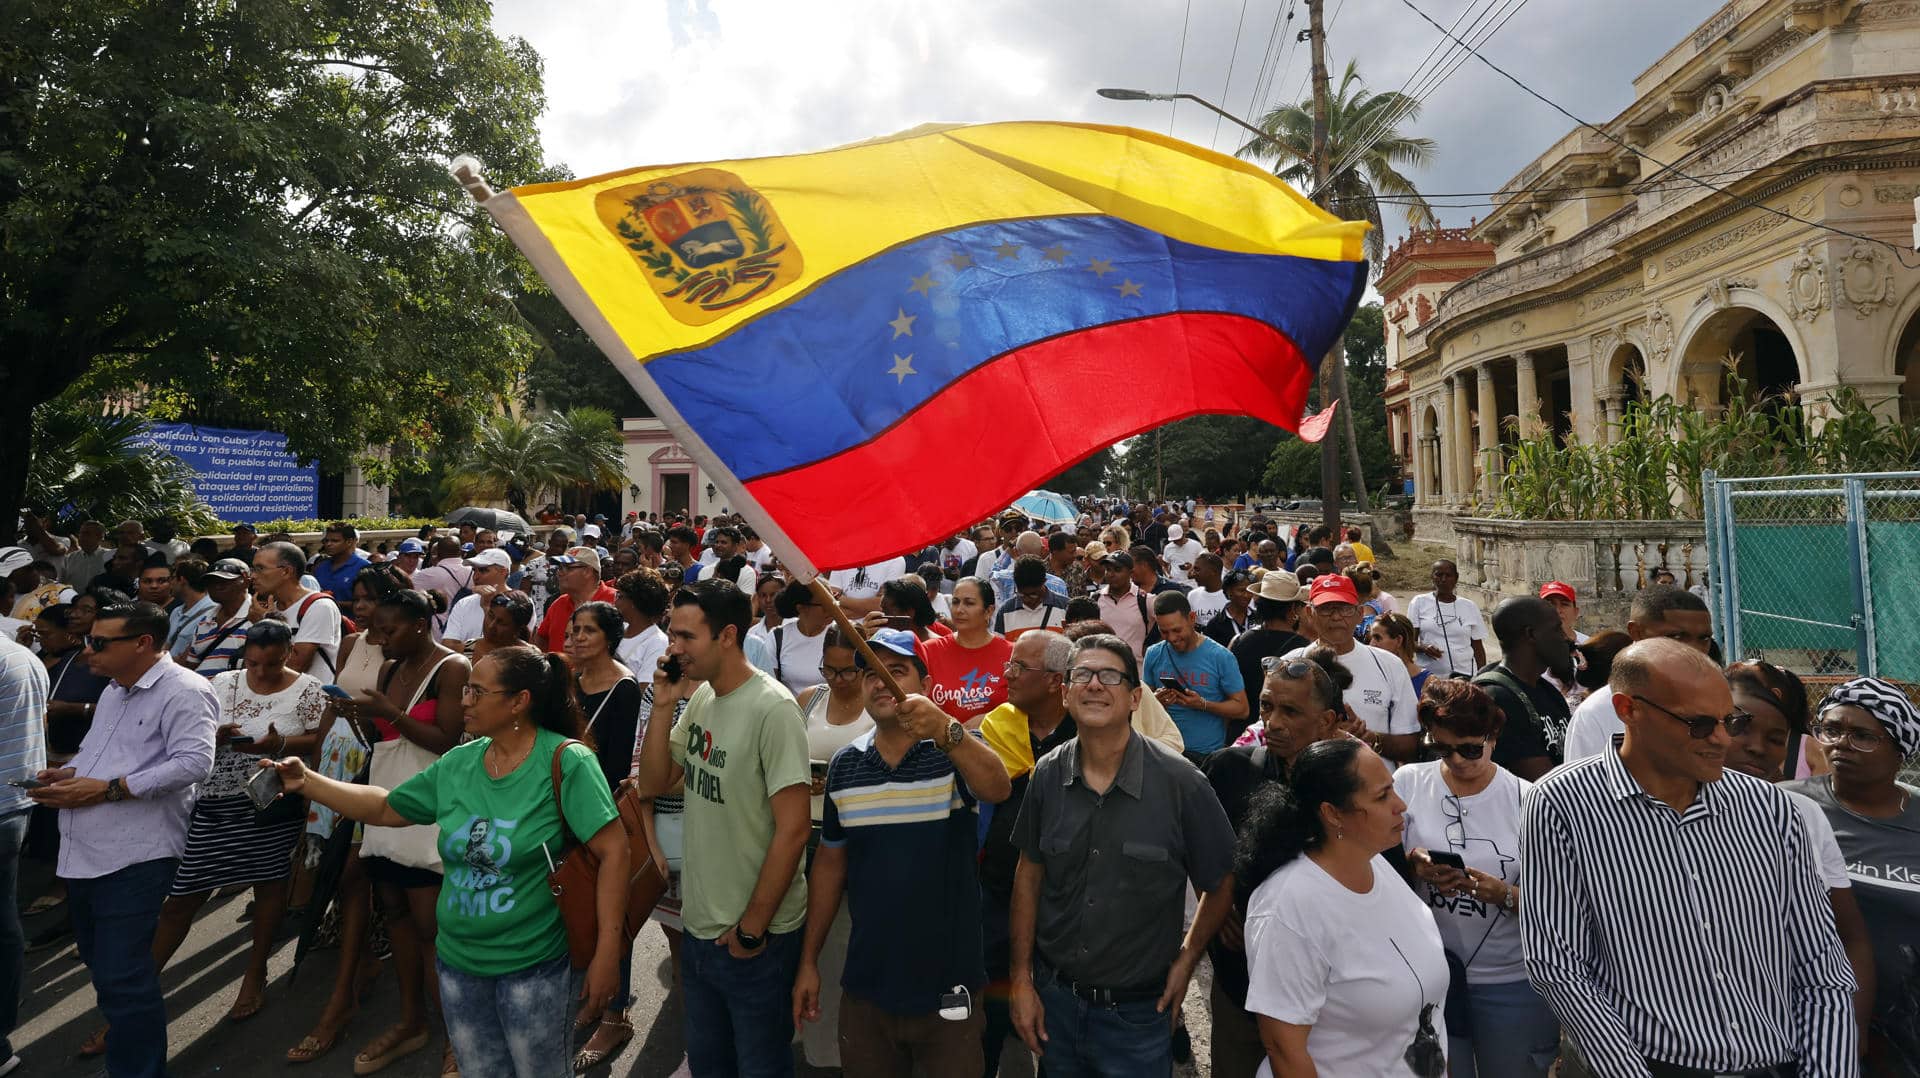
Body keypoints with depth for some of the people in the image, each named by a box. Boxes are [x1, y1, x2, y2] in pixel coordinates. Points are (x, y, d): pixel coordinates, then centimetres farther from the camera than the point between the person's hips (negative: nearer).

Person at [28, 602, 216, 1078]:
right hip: (83, 854, 10)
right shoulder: (114, 691, 19)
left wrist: (107, 789, -20)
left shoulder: (183, 690, -13)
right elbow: (93, 751, 29)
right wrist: (67, 773, 6)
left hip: (134, 857, -10)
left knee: (122, 977, -5)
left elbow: (193, 762, -23)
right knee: (100, 964, 22)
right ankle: (123, 1036, 41)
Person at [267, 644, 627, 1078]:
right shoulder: (457, 764, 2)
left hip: (534, 967, -6)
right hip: (458, 963, 6)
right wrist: (307, 781, 6)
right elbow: (384, 808, 15)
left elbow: (613, 849, -22)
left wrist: (607, 951, -24)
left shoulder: (564, 761, -20)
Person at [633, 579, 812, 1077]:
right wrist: (663, 706, -7)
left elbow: (793, 830, -22)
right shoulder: (701, 698, 1)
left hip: (754, 938, -7)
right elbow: (653, 784, 6)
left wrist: (751, 929, -15)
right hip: (699, 924, 7)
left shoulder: (772, 709, -22)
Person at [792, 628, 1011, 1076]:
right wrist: (809, 960, 9)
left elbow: (998, 789, -34)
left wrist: (945, 729, -51)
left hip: (947, 986, -3)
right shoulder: (844, 765, 0)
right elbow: (830, 864, 9)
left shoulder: (957, 751, -12)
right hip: (866, 987, 3)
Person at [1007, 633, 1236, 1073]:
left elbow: (1221, 885, -4)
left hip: (1137, 1014, -3)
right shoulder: (1048, 776, -7)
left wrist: (1186, 960, -2)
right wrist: (1022, 981, 3)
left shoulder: (1181, 784, -17)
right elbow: (1029, 875, 2)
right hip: (1054, 999, 3)